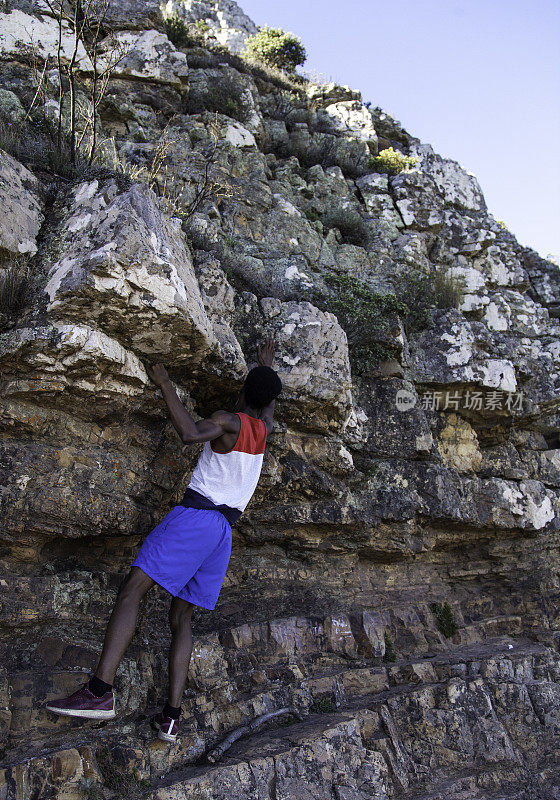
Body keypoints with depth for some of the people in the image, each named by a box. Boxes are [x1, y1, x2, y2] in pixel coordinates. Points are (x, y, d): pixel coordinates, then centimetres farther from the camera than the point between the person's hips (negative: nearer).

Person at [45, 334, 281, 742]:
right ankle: (171, 715, 0)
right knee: (181, 617, 8)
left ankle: (100, 690, -26)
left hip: (196, 515, -7)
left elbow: (190, 433, -23)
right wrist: (267, 366, 54)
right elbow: (270, 404, 39)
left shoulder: (227, 421, -3)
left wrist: (166, 385, -13)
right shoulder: (264, 430, 16)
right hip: (225, 529, 7)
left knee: (132, 589, -13)